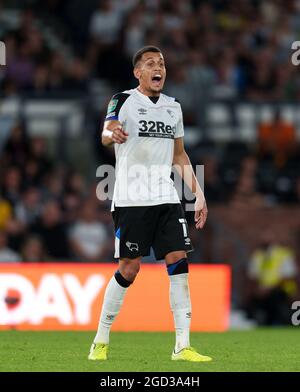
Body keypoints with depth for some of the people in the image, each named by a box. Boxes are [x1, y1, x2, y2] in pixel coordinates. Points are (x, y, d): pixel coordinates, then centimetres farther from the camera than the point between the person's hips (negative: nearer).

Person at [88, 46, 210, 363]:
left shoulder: (173, 107, 16)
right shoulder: (124, 101, -3)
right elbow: (106, 133, -22)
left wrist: (198, 194, 17)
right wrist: (112, 134, -47)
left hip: (166, 198, 5)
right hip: (131, 200, -5)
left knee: (178, 260, -6)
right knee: (129, 268, -5)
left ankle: (182, 346, -5)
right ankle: (100, 342, 10)